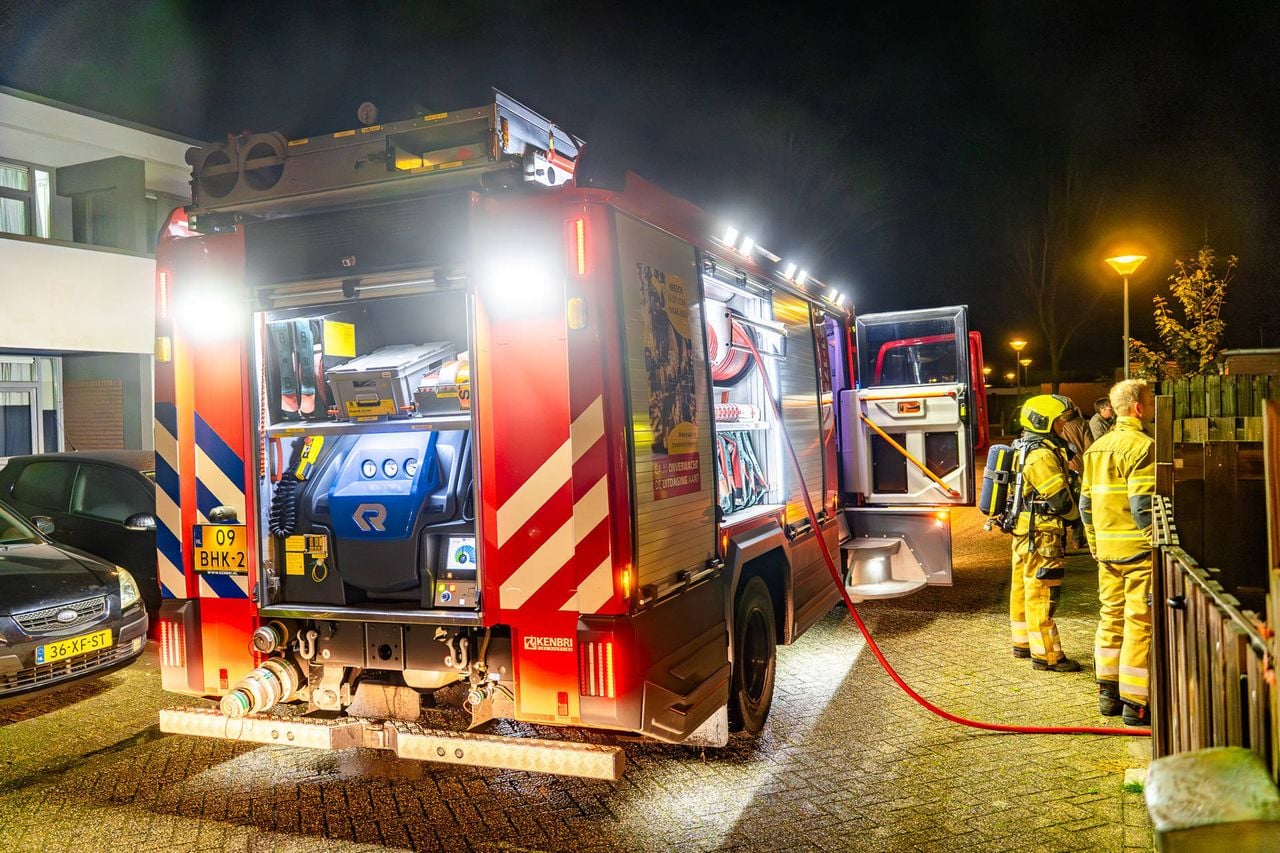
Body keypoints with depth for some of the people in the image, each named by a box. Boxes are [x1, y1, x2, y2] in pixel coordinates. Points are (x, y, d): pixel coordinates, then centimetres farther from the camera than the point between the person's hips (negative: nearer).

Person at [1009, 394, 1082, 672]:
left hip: (1024, 530, 11)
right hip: (1041, 533, -11)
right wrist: (1077, 516, -1)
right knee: (1042, 592, -6)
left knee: (1023, 587, 17)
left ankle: (1023, 642, 29)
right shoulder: (1042, 455, -19)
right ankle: (1046, 655, -2)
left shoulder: (1025, 450, 14)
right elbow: (1060, 498, -18)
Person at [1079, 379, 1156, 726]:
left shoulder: (1097, 447, 12)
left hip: (1107, 549, 8)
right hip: (1138, 547, -8)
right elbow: (1144, 506, -20)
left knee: (1111, 616, 15)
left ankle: (1108, 693, 23)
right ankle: (1135, 703, 4)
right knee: (1140, 621, -1)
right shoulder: (1142, 446, -13)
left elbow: (1086, 503, 15)